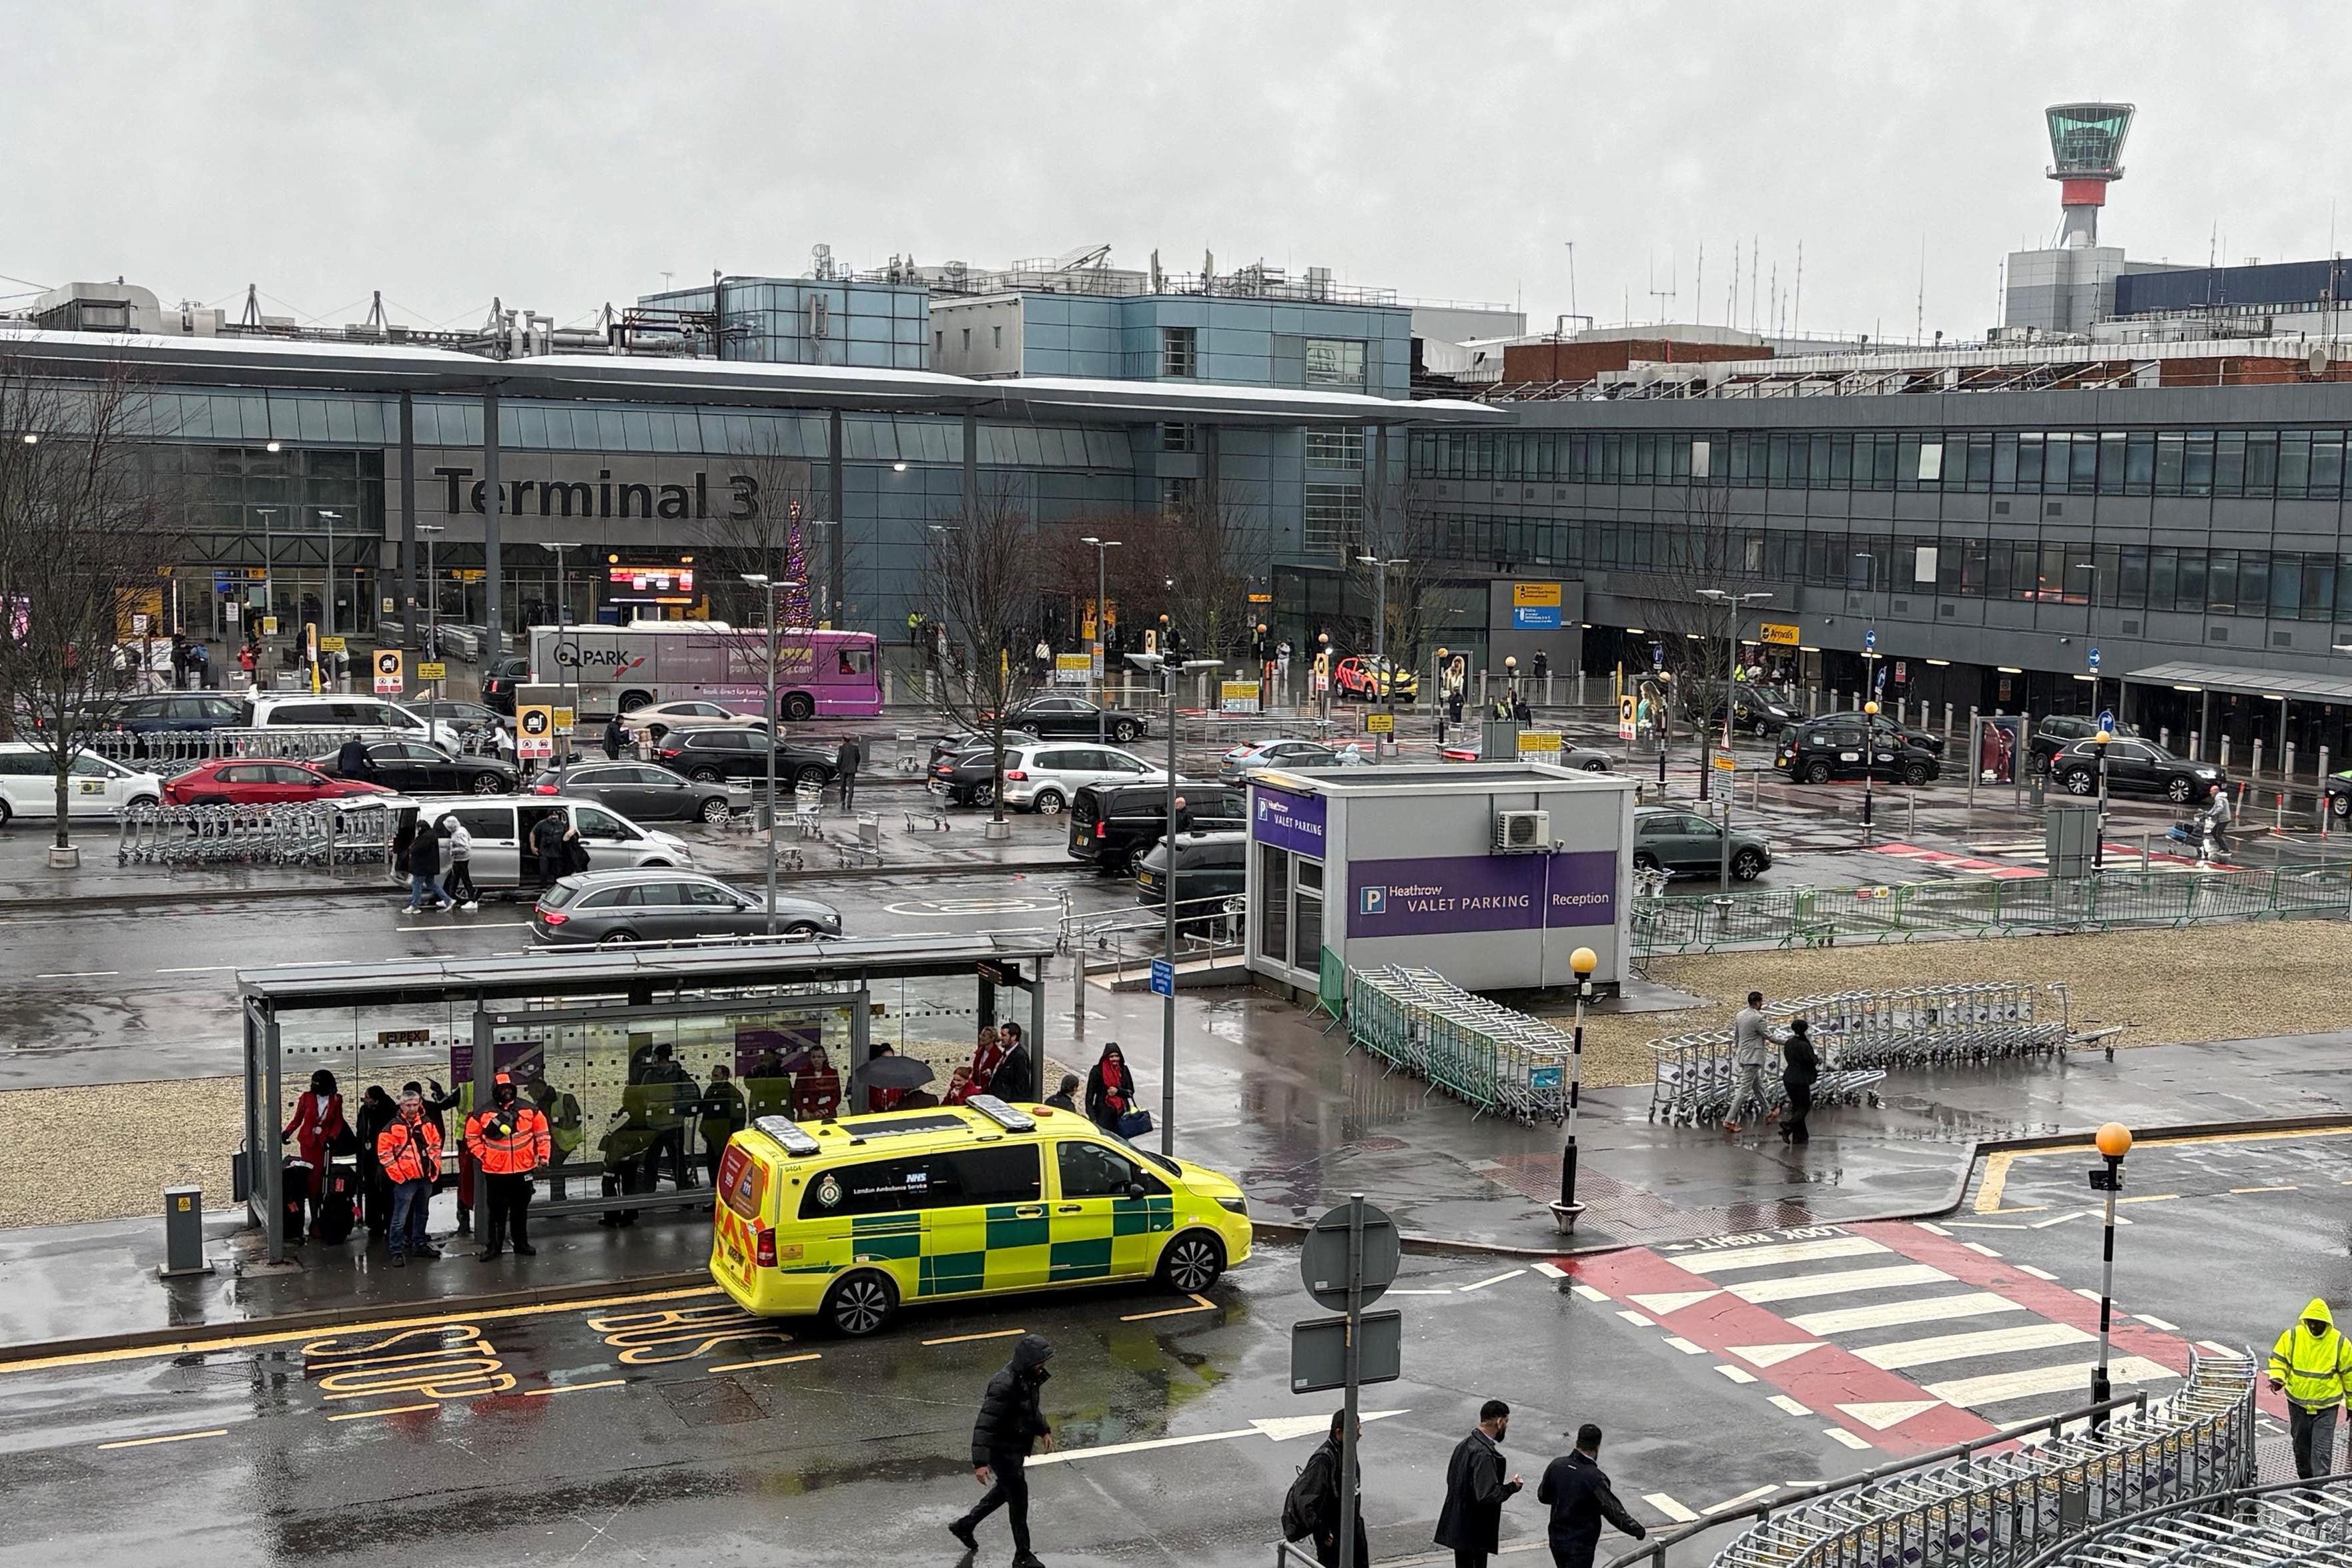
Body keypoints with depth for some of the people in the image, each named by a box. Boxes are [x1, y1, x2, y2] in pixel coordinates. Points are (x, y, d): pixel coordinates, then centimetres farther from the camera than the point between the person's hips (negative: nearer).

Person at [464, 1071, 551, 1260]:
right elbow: (472, 1136, 5)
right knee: (497, 1211, 3)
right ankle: (493, 1247, 13)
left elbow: (542, 1133, 8)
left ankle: (521, 1244, 25)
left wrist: (543, 1156, 4)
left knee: (521, 1209, 13)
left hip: (523, 1169, 2)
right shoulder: (483, 1114, -4)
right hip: (495, 1171, -2)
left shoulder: (530, 1110, 1)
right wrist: (482, 1155, -4)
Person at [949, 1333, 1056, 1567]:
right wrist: (980, 1462, -37)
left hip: (1018, 1447, 9)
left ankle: (965, 1525, 44)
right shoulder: (1005, 1386, -33)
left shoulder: (1030, 1377, -5)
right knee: (1019, 1500, 4)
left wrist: (1044, 1431, 15)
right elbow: (984, 1425, -33)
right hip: (1003, 1450, -9)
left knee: (1005, 1490, 27)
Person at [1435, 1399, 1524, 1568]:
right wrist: (1512, 1487, -13)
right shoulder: (1484, 1454, -24)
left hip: (1458, 1527, 9)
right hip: (1474, 1533, -9)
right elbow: (1487, 1495, -28)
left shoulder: (1464, 1445, 6)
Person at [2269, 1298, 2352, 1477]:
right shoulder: (2292, 1336, -6)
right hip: (2298, 1402, 3)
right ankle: (2306, 1483, 35)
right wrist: (2277, 1378, -18)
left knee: (2322, 1451, -9)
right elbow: (2278, 1359, 4)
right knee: (2301, 1447, 16)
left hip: (2326, 1406, -3)